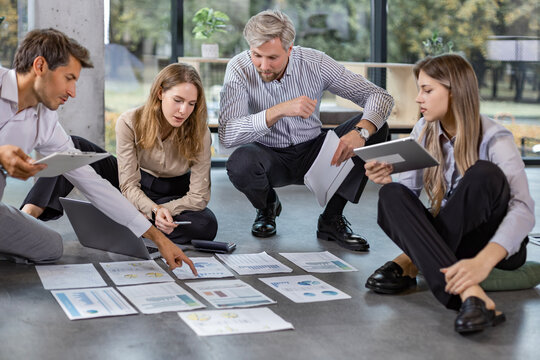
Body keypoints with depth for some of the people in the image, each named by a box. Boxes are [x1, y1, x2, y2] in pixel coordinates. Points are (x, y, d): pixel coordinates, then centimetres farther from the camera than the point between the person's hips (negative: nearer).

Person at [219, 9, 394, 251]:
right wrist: (280, 110, -41)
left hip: (312, 153, 2)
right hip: (269, 157, -2)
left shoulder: (315, 63, -15)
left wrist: (361, 132, -36)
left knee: (376, 130, -19)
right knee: (240, 163, -37)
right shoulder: (239, 68, -18)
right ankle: (267, 207, 1)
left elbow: (381, 97, -14)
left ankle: (331, 219, -10)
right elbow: (226, 134, -30)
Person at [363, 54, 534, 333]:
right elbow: (409, 188, 1)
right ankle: (469, 294, -41)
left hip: (496, 246, -5)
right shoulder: (424, 131, 3)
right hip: (449, 239, 5)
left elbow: (523, 209, -29)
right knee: (392, 195, -24)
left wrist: (482, 262, -47)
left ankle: (414, 261, -23)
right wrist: (388, 179, -25)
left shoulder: (495, 139, -16)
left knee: (484, 174, -33)